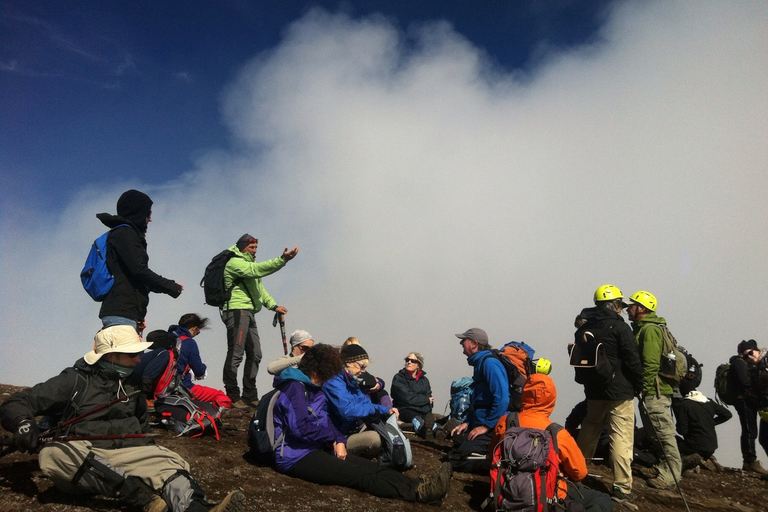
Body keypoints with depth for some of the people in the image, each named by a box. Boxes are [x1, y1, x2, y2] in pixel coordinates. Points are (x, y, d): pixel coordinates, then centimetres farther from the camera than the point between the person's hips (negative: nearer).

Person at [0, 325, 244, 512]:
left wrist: (150, 453, 14)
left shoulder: (133, 384, 20)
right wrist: (24, 422, -21)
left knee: (168, 463, -27)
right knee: (53, 454, -35)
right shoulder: (75, 381, 6)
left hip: (130, 452, 3)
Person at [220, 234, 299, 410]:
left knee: (255, 355, 9)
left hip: (249, 313, 10)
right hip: (237, 311, -10)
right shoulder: (234, 262, -5)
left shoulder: (248, 263, 27)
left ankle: (250, 396, 15)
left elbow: (259, 288, 27)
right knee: (236, 354, -10)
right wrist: (282, 259, -30)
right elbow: (256, 269, -23)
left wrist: (273, 305, 13)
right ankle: (232, 397, -7)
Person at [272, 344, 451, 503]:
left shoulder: (313, 388, 16)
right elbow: (301, 428, -27)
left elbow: (325, 420, 19)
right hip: (296, 456, -10)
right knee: (360, 475, -22)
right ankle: (418, 492, -31)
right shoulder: (295, 388, -16)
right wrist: (332, 438, -9)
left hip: (317, 447, 10)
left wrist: (339, 441, -3)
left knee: (370, 467, -8)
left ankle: (419, 486, -19)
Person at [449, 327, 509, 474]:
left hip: (491, 430, -10)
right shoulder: (479, 363, 17)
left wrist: (486, 426, -19)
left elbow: (502, 399, -24)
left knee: (458, 462, -19)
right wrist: (467, 422, 13)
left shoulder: (489, 363, -15)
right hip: (480, 426, 11)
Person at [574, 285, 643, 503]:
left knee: (588, 434, 20)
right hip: (620, 391, -6)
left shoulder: (583, 328, 8)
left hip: (594, 391, 6)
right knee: (622, 438, -3)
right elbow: (632, 360, -11)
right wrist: (638, 385, 1)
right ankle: (622, 488, -2)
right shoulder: (619, 327, -11)